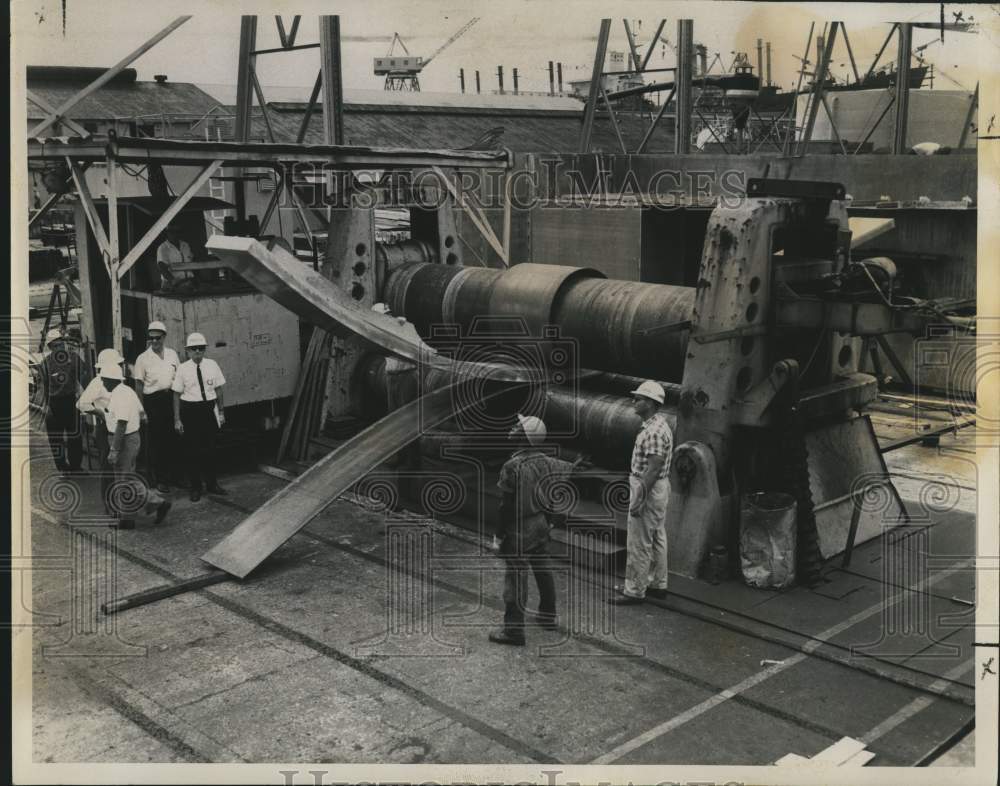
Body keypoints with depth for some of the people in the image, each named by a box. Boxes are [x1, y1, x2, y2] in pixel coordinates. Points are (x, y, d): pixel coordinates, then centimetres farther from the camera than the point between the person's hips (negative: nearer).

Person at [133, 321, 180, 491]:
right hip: (153, 400, -3)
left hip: (171, 398, 3)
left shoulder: (172, 354, 7)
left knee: (173, 439, 8)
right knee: (156, 441, 2)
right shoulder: (143, 358, -4)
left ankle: (173, 474, 22)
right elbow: (139, 386, -1)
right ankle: (160, 479, 9)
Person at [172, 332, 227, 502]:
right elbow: (176, 395, -2)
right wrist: (177, 419, -4)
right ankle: (195, 487, 19)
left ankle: (212, 484, 26)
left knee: (210, 448, 11)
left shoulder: (212, 365, 0)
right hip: (189, 410, -2)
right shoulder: (183, 369, -5)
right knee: (192, 451, 6)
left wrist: (221, 412, 7)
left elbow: (219, 390, 6)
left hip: (209, 409, 2)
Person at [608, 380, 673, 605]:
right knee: (657, 539, 17)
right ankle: (657, 584, 27)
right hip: (659, 488, 11)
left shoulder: (654, 431, -23)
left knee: (639, 543, -3)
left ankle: (634, 590, 5)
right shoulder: (658, 425, 11)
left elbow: (653, 468, -25)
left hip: (648, 489, -11)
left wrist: (639, 499, -23)